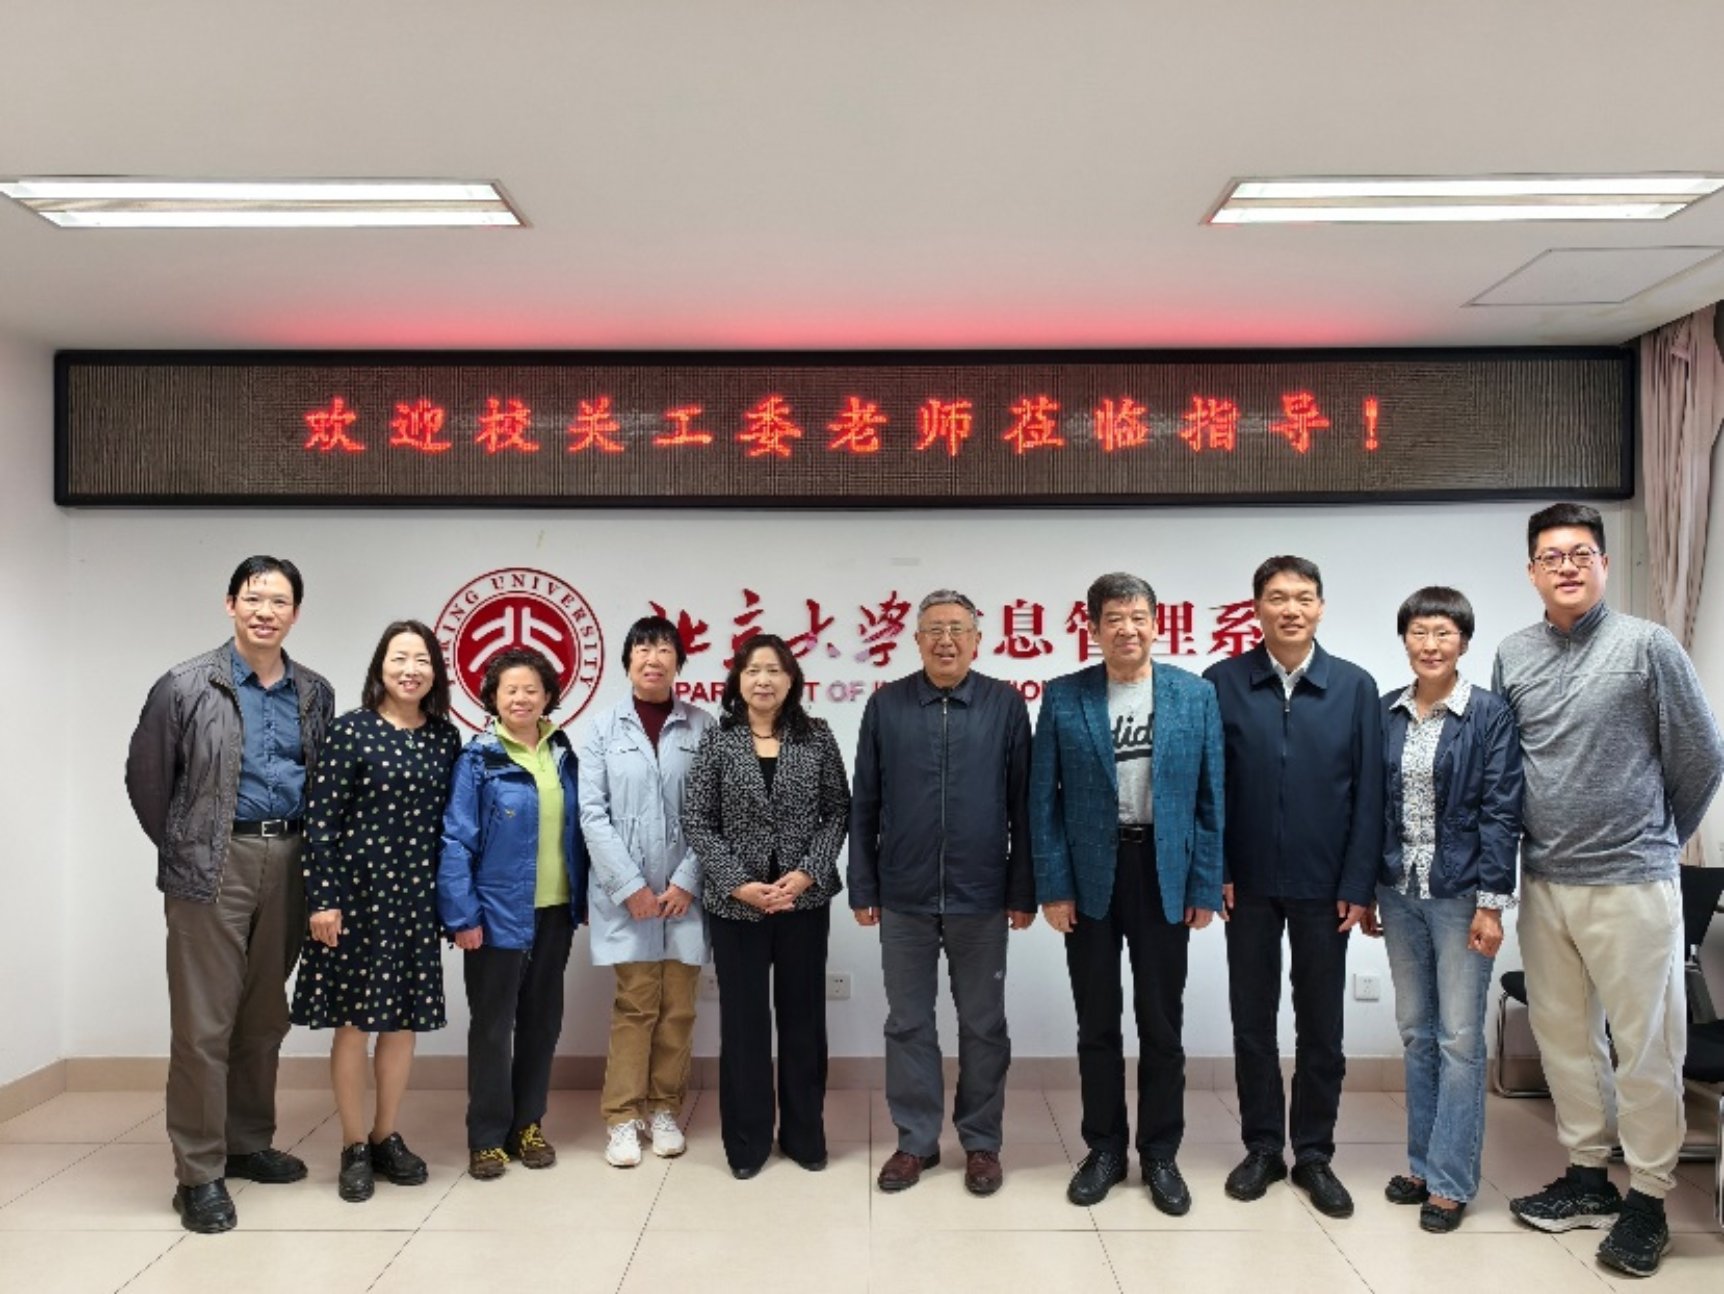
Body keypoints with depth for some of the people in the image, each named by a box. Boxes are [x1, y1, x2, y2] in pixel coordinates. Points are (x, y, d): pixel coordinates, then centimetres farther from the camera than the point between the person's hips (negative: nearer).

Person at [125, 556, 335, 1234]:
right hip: (214, 866, -4)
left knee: (265, 1017, 14)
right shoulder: (187, 686, -3)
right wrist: (183, 850, 5)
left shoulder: (315, 694, 8)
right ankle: (200, 1173, 9)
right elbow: (146, 778, 2)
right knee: (203, 1024, 0)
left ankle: (248, 1144, 28)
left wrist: (306, 853, 8)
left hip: (288, 863, 4)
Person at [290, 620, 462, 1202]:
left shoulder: (446, 737, 5)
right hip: (358, 890, -4)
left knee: (403, 1018, 11)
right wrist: (323, 899, -13)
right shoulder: (352, 730, -7)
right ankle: (354, 1147, 19)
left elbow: (451, 820, 8)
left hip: (417, 894, 4)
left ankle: (387, 1137, 26)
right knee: (353, 1019, 5)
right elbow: (321, 818, -9)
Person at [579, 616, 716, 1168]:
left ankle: (664, 1110, 22)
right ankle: (622, 1117, 14)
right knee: (634, 1005, 3)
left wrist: (687, 881, -9)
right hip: (626, 891, -1)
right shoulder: (604, 729, 2)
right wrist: (631, 886, -9)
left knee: (678, 1007, 8)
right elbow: (593, 815, -2)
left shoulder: (702, 727, 2)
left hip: (687, 891, 1)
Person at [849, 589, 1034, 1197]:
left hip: (981, 897, -1)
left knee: (983, 1026, 11)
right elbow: (863, 804, 3)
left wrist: (1024, 891, -2)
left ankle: (981, 1142, 26)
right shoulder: (886, 705, 1)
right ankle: (916, 1140, 25)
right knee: (908, 1024, 11)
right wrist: (862, 888, 2)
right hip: (904, 897, 1)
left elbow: (1023, 805, 0)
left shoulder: (1006, 705, -2)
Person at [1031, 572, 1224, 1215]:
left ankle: (1160, 1154, 26)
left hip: (1163, 875, 0)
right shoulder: (1063, 698, -2)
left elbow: (1210, 797, 1)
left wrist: (1205, 886, -3)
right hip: (1090, 877, 0)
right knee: (1097, 1023, 11)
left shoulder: (1196, 696, 0)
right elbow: (1044, 799, -2)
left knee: (1161, 1023, 11)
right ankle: (1104, 1149, 27)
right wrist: (1052, 886, -6)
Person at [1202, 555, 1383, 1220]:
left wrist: (1358, 884, -5)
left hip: (1323, 884, 0)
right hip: (1248, 883, 0)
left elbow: (1368, 793, -2)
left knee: (1321, 1026, 10)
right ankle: (1262, 1146, 25)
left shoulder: (1354, 687, -1)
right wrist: (1212, 870, -6)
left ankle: (1314, 1153, 25)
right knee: (1252, 1020, 11)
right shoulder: (1222, 682, -3)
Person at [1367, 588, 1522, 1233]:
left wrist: (1491, 902, -12)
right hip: (1399, 892, 4)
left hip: (1460, 892, -4)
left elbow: (1501, 812, -9)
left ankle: (1450, 1180, 12)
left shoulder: (1490, 714, -7)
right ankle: (1422, 1161, 26)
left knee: (1459, 1038, 1)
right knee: (1416, 1032, 13)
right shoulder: (1385, 713, 5)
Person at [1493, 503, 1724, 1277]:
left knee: (1646, 1044, 4)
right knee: (1563, 1035, 14)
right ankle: (1587, 1177, 29)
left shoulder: (1647, 647, -7)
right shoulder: (1513, 657, 5)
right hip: (1544, 882, 5)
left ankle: (1647, 1201, 18)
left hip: (1631, 882, -4)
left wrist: (1658, 838, 8)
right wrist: (1536, 839, 12)